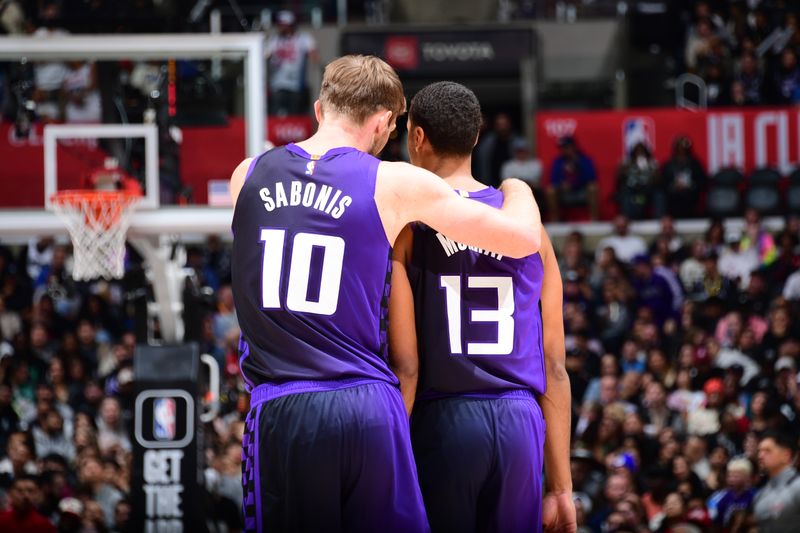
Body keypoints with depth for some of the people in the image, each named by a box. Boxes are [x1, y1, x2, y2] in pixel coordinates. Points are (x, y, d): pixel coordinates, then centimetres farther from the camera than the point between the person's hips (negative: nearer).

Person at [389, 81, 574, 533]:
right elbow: (555, 366, 9)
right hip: (521, 424, 3)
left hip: (441, 422, -3)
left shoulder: (404, 223, -3)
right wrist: (561, 487, 13)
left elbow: (404, 364, -9)